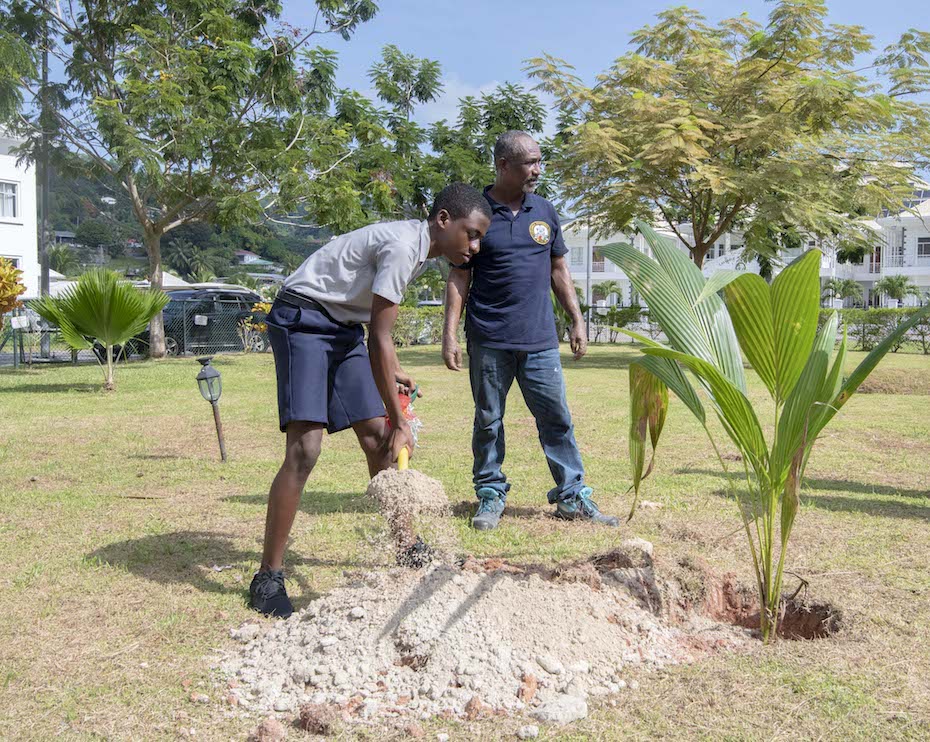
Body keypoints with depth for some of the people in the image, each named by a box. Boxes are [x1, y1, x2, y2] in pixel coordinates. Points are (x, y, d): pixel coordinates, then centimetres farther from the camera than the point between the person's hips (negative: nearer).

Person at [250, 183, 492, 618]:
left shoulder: (421, 249, 8)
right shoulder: (402, 246, -22)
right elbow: (380, 340, -23)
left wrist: (392, 372, 10)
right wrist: (399, 423, -18)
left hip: (344, 326, 9)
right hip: (303, 318, -9)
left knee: (377, 436, 7)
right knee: (304, 448, -17)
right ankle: (268, 578, -10)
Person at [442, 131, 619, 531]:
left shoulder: (545, 212, 11)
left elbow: (558, 270, 17)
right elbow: (458, 277, 0)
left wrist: (577, 321, 13)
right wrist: (449, 333, -6)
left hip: (540, 340, 3)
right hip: (489, 341, -3)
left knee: (557, 418, 4)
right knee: (488, 421, 6)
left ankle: (573, 496, 13)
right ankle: (490, 496, 19)